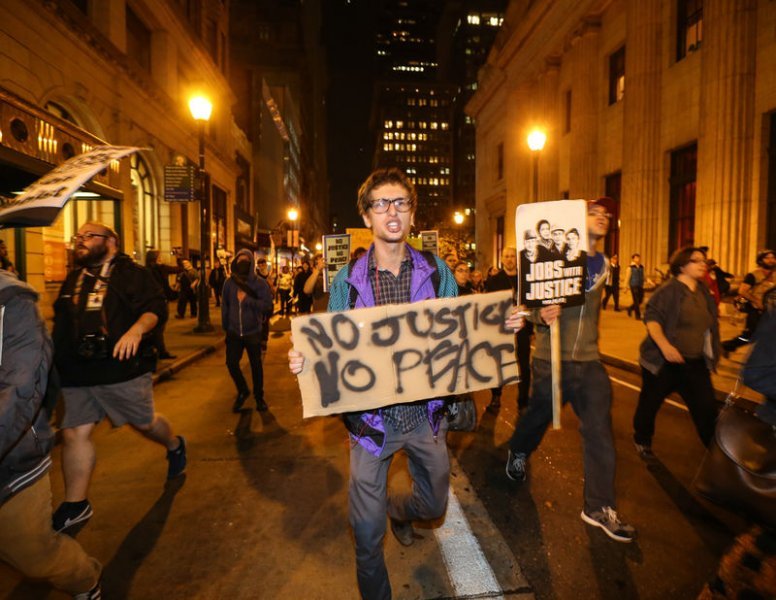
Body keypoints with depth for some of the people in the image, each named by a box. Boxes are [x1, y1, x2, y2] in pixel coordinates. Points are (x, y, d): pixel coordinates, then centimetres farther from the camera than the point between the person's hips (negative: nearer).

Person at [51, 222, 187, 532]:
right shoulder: (73, 279, 16)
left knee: (144, 423, 9)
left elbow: (156, 307, -15)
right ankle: (75, 505, 16)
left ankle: (175, 447, 40)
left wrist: (137, 330, -33)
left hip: (123, 368, -5)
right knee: (73, 434, 3)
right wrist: (57, 359, 17)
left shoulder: (132, 273, -4)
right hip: (77, 373, 6)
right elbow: (61, 322, 22)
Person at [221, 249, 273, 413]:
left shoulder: (259, 283, -7)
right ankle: (242, 391, 24)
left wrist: (247, 299, -22)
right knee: (231, 363, -3)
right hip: (234, 332, 2)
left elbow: (267, 304, -16)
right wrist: (225, 327, 5)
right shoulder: (229, 282, 0)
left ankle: (259, 396, 28)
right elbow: (225, 305, 6)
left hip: (253, 332, -2)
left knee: (256, 365, 9)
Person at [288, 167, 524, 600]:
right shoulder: (348, 280, -6)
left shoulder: (437, 272, -3)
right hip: (371, 416, -2)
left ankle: (398, 510, 60)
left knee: (434, 504, 24)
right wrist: (305, 360, -21)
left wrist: (500, 326, -13)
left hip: (425, 413, 2)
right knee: (368, 533, 10)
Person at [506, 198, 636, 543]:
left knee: (599, 430, 0)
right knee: (539, 414, 15)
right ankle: (518, 453, 47)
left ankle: (599, 507, 13)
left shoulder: (603, 265, 8)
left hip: (588, 361, 4)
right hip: (550, 358, -4)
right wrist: (540, 317, -30)